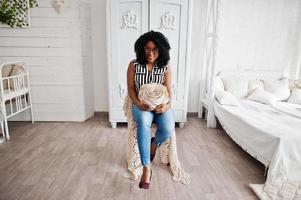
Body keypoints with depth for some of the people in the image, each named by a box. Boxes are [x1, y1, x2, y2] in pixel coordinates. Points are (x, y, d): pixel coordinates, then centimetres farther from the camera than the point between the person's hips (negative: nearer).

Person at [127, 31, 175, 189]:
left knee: (168, 129, -29)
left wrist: (167, 105, -22)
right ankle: (146, 169, -26)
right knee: (143, 122, -36)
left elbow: (169, 90, -1)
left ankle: (154, 145, 10)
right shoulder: (134, 65, -1)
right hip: (141, 105, -1)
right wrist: (138, 103, -19)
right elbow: (131, 89, -1)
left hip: (160, 105, 1)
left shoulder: (166, 68, 1)